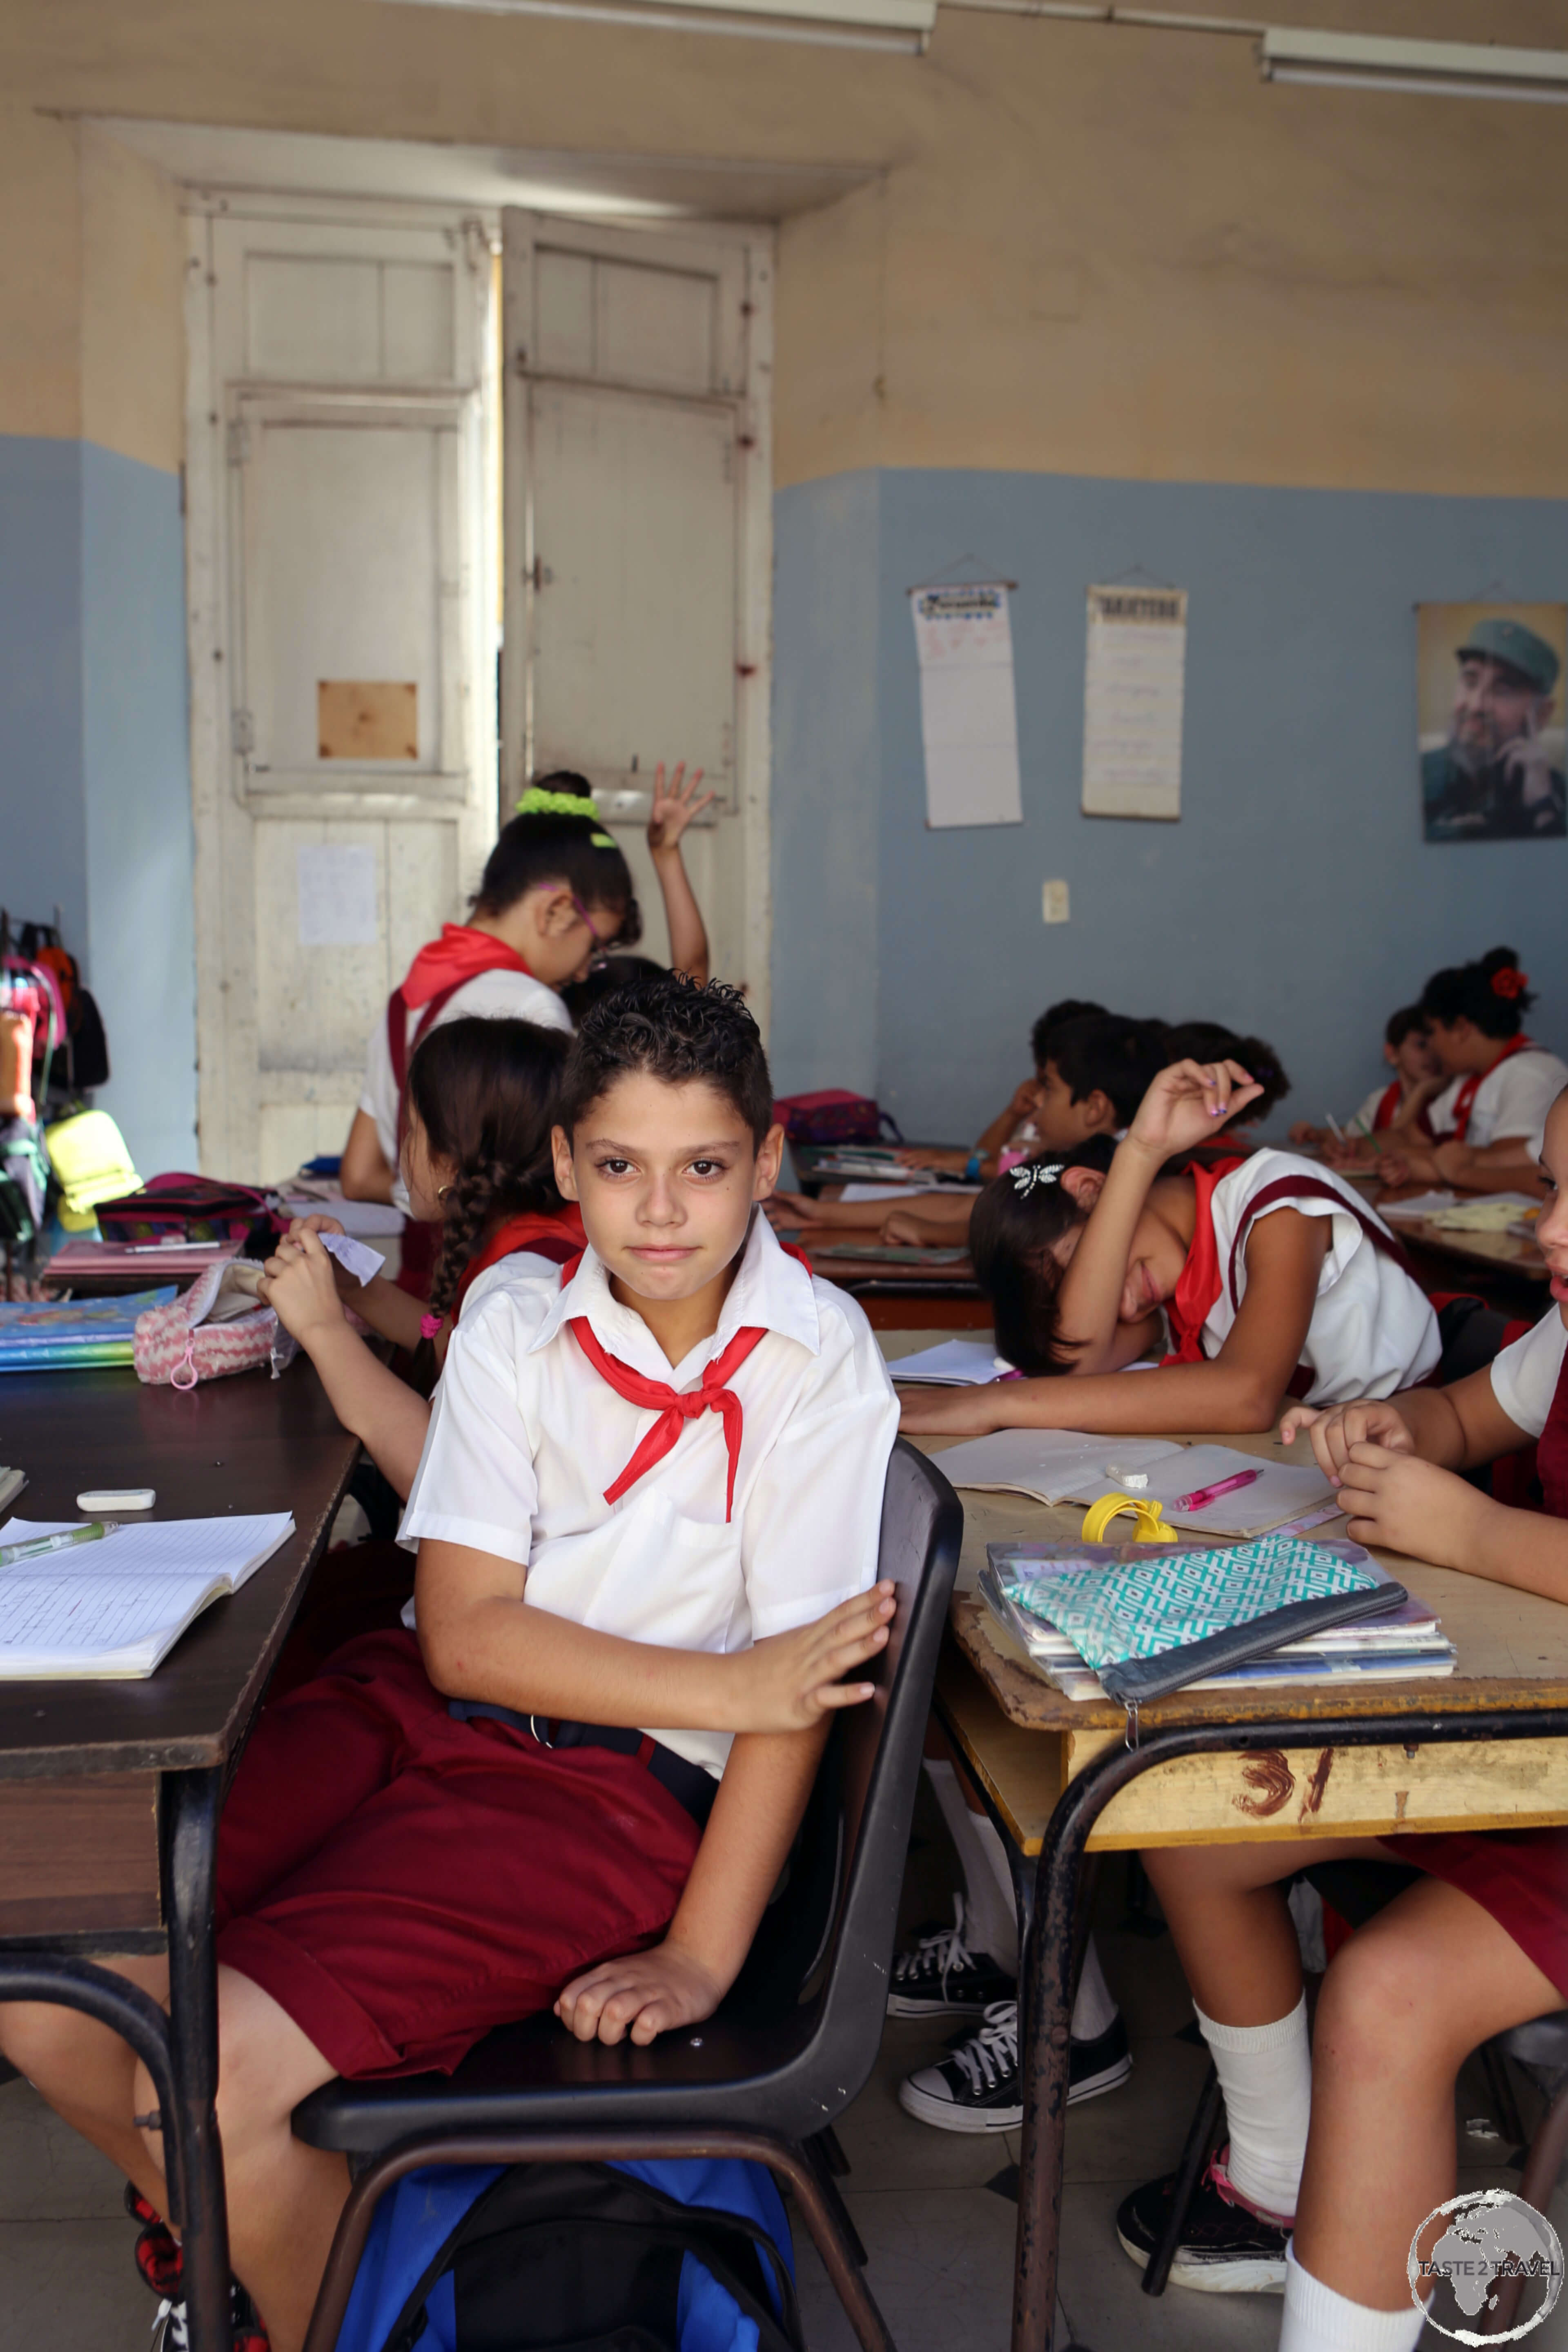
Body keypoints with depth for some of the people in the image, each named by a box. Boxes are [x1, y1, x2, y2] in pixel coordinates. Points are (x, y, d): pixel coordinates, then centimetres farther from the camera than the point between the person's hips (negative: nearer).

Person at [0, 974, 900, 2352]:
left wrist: (702, 1956, -13)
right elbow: (465, 1632, -6)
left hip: (619, 1784, -4)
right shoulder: (514, 1323, 1)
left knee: (215, 2076, -20)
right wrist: (728, 1685, -15)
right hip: (416, 1708, 5)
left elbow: (797, 1684, -9)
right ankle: (233, 2230, 23)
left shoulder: (816, 1354, -9)